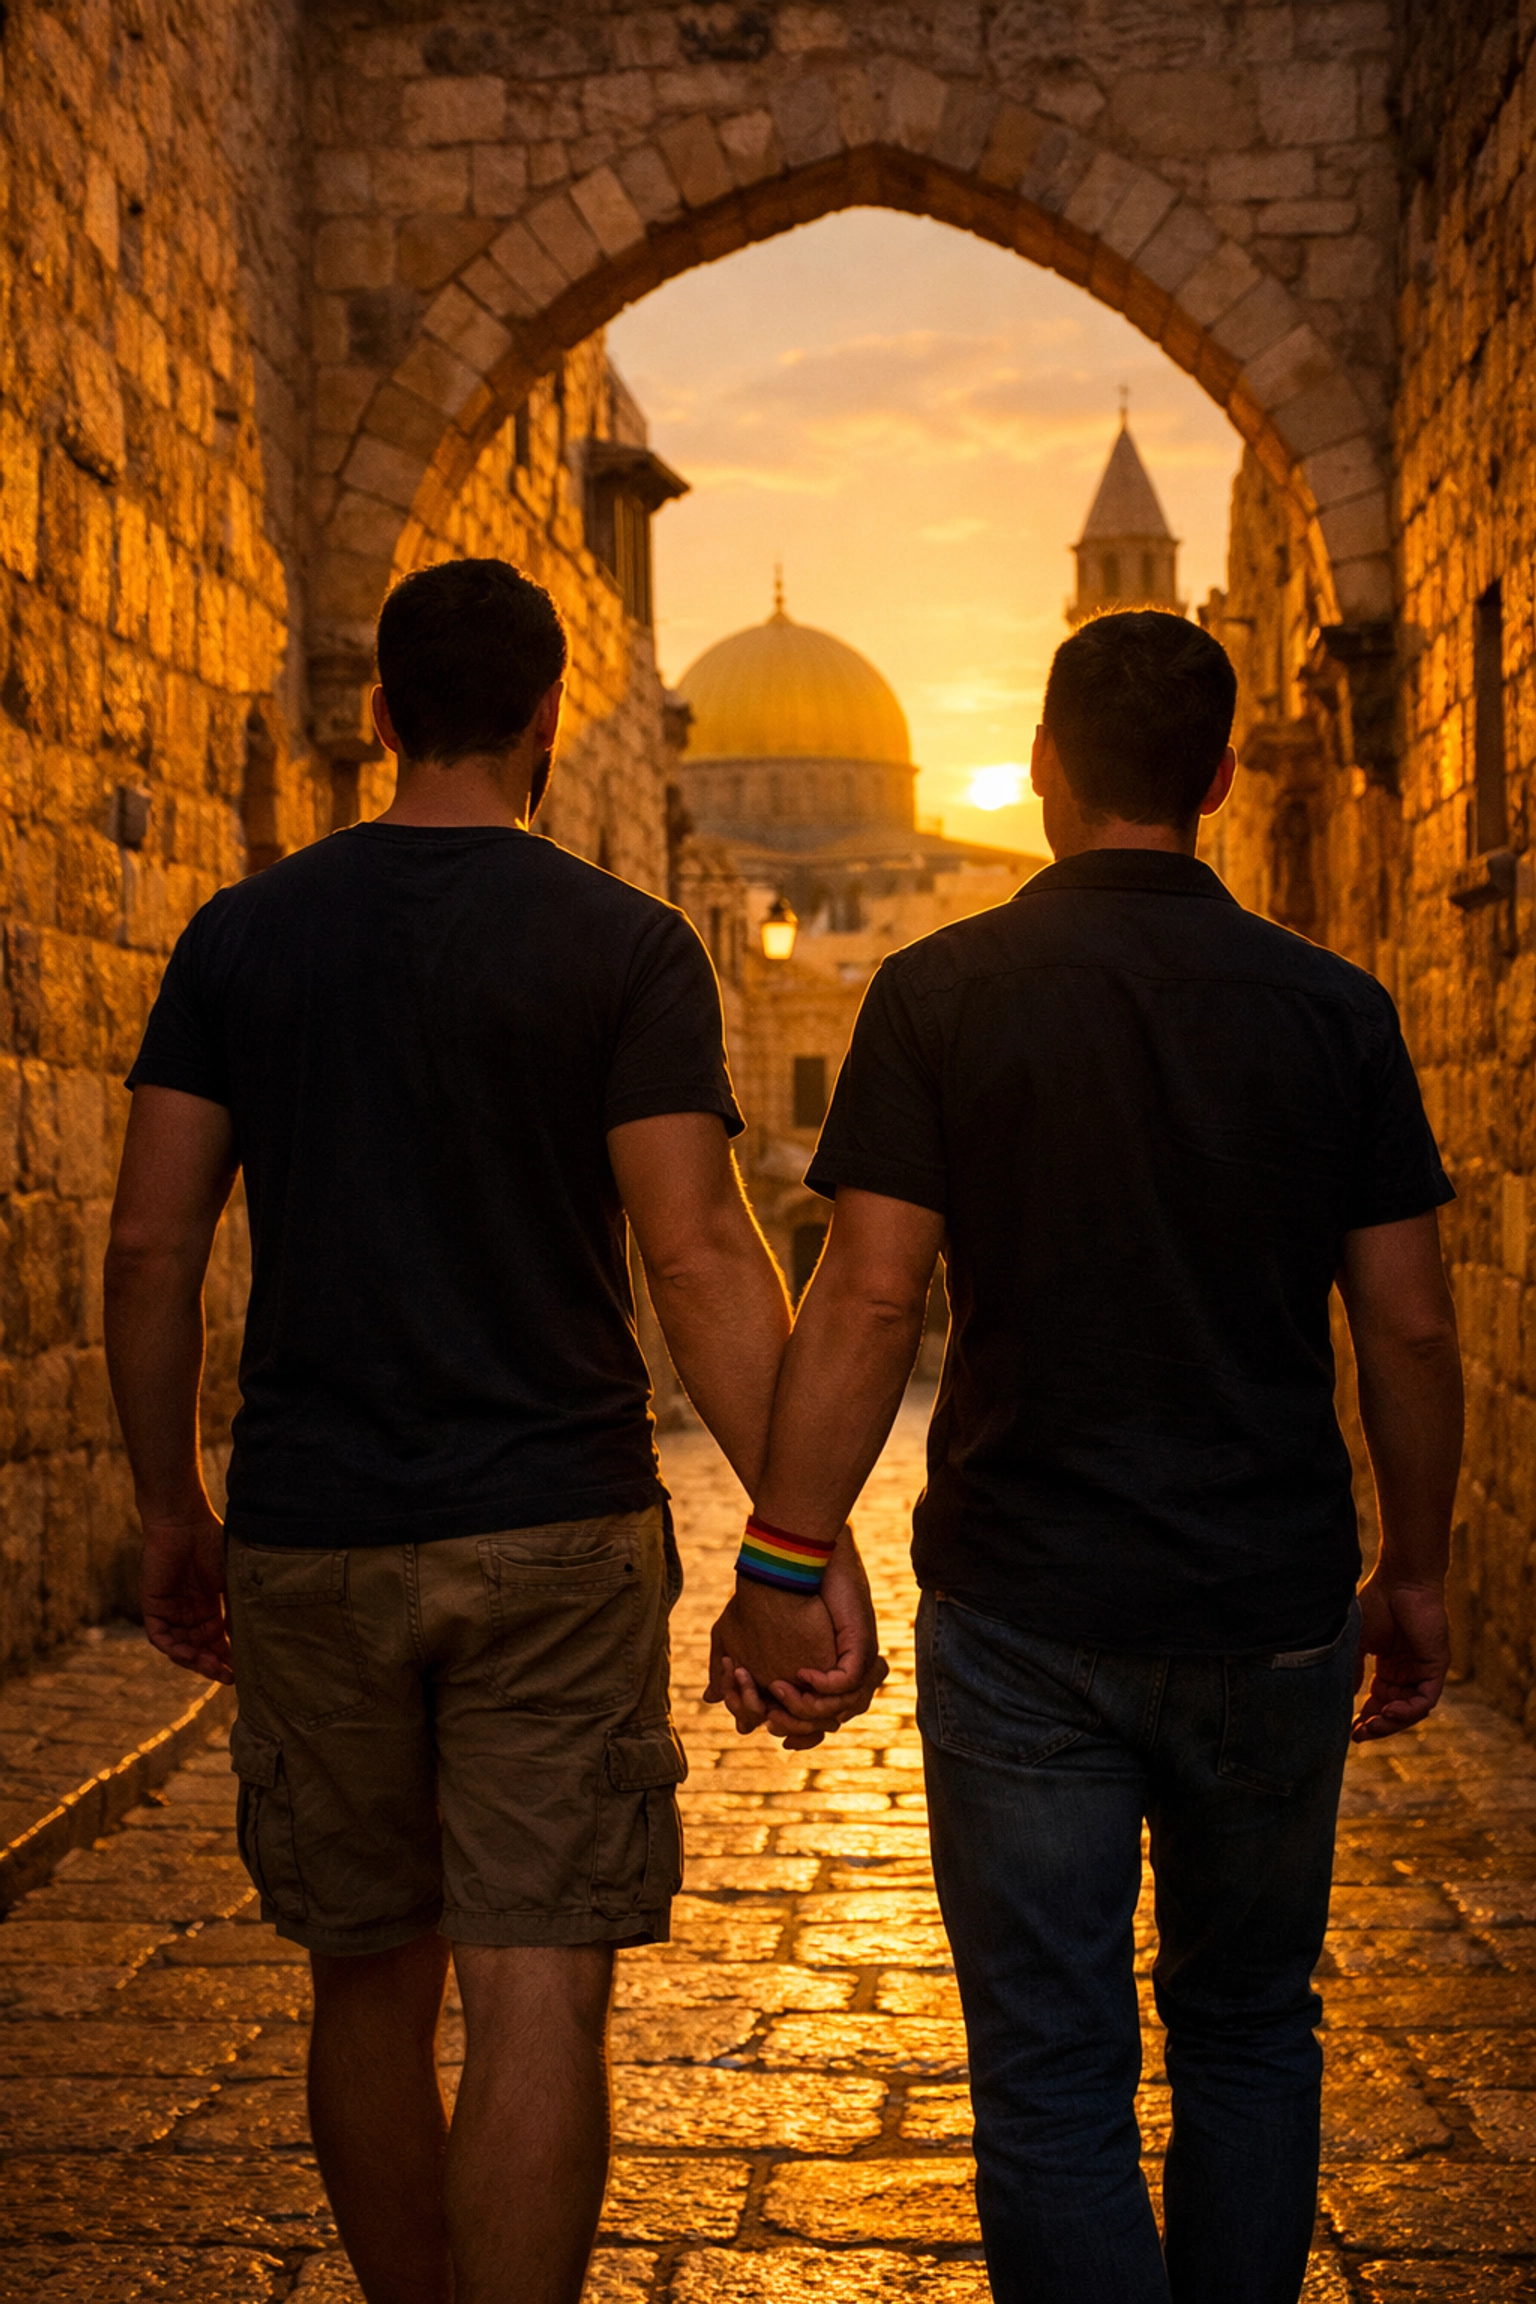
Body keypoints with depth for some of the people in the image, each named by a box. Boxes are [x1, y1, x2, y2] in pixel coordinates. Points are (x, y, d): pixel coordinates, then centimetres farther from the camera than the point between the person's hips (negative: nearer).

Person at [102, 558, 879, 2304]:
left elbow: (149, 1246, 1)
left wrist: (170, 1514, 11)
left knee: (368, 1985, 17)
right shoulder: (626, 947, -4)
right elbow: (700, 1261, -12)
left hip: (309, 1539, 3)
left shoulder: (241, 935, 4)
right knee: (537, 2007, 1)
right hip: (555, 1535, -3)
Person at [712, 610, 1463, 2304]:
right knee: (1248, 2035, 21)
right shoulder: (1333, 1008, 0)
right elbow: (1409, 1328, 1)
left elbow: (867, 1303, -11)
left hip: (1023, 1612, -2)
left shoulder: (942, 992, -5)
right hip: (1273, 1614, 2)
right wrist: (1414, 1571, 13)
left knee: (1052, 2082, 7)